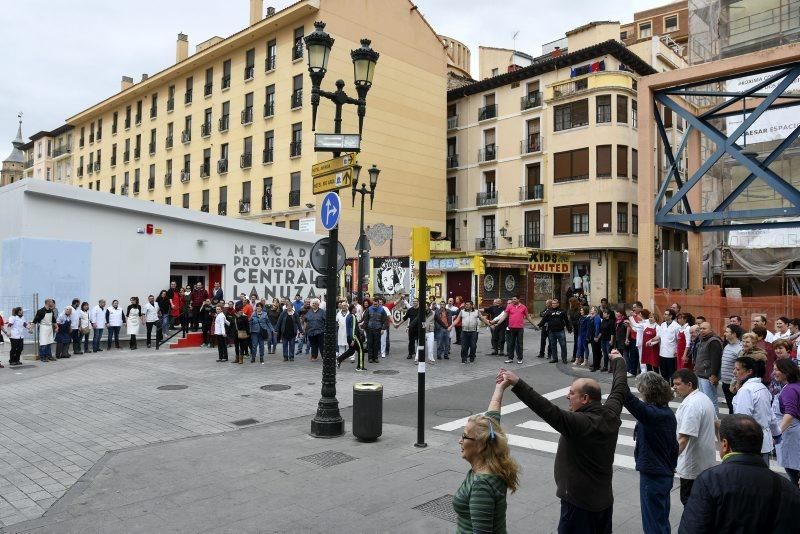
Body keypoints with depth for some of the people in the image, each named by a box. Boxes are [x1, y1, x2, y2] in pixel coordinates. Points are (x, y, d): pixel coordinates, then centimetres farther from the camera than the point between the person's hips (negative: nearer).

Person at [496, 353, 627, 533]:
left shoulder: (579, 423, -28)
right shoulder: (611, 414, -5)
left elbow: (547, 410, -39)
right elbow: (619, 388, 12)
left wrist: (517, 383, -45)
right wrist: (618, 361, 29)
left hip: (579, 503, -8)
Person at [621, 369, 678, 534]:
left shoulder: (651, 414, -25)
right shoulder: (668, 413, 3)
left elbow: (627, 397, -39)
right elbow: (673, 444, 13)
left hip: (652, 476, -9)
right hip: (666, 474, 9)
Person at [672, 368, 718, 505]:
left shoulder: (690, 406, -26)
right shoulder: (704, 398, 6)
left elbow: (683, 439, -30)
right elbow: (715, 424, 22)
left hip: (693, 466, -10)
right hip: (707, 462, 10)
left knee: (689, 500, 1)